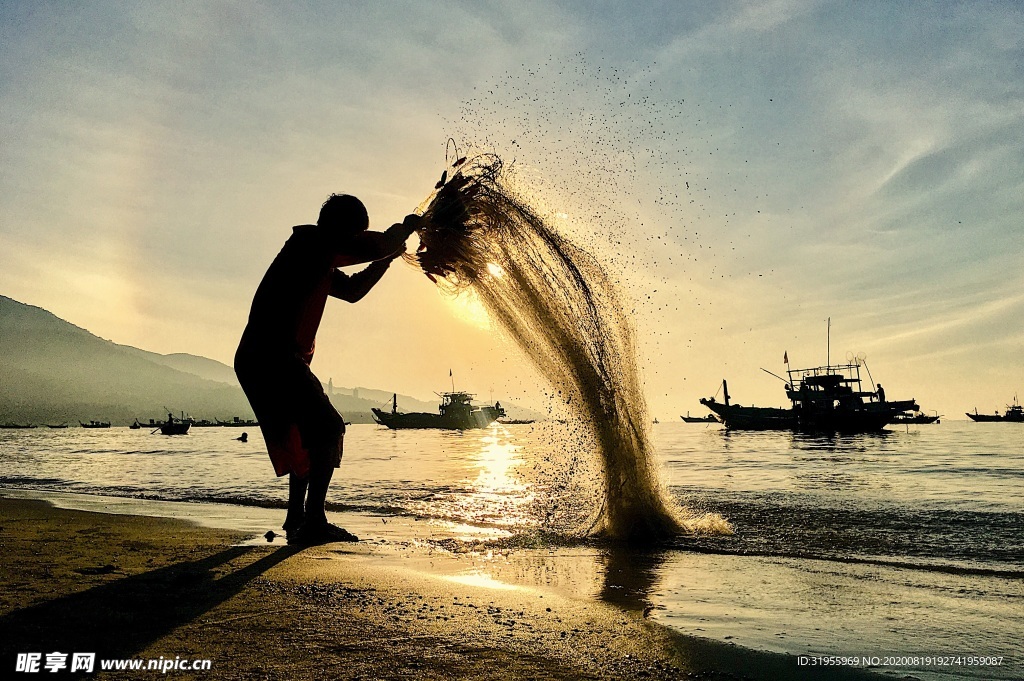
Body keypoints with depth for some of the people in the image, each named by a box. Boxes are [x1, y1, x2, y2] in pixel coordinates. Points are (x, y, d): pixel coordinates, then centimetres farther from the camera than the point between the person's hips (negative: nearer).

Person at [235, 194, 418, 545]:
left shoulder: (320, 261, 21)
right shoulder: (310, 241, -9)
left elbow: (352, 290, 32)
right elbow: (380, 245, -14)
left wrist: (388, 257, 24)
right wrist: (408, 226, 5)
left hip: (258, 361, 11)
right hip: (271, 359, -11)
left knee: (305, 437, 19)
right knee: (328, 429, -10)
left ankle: (296, 521, 25)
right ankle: (314, 522, -9)